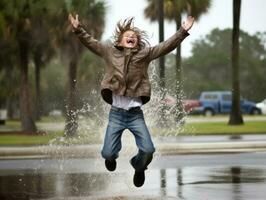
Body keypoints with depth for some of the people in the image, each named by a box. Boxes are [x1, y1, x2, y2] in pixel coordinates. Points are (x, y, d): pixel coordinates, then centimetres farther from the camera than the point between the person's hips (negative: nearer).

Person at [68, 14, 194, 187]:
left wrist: (183, 32, -8)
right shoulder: (109, 52, 6)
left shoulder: (145, 54, 6)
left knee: (148, 150, -12)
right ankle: (113, 155, 35)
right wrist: (79, 29, -11)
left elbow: (167, 46, 0)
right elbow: (90, 42, 3)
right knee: (107, 153, -6)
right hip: (116, 113, 0)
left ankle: (139, 167, 25)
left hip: (136, 113, 0)